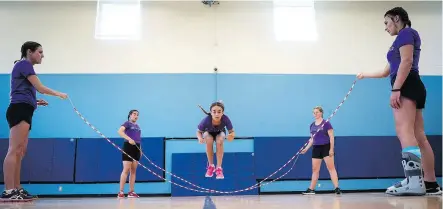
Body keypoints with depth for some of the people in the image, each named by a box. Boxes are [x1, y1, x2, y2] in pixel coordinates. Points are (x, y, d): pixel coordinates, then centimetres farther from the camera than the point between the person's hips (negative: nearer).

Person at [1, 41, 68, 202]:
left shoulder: (23, 66, 26)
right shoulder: (24, 64, -1)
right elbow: (40, 88, -6)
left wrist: (35, 102, 15)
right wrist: (59, 94, 8)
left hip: (22, 111, 10)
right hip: (20, 110, -10)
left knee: (20, 152, 5)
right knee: (14, 150, -16)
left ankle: (16, 190, 5)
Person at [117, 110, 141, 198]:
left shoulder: (137, 126, 20)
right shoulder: (127, 123, -1)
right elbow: (120, 131, -19)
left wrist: (140, 149, 17)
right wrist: (129, 139, -29)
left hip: (136, 148, 7)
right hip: (128, 146, -7)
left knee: (133, 171, 6)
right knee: (126, 170, -10)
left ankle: (131, 192, 10)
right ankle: (121, 192, -7)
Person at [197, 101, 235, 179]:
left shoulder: (226, 119, -36)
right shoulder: (206, 120, -37)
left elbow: (232, 132, -23)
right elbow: (198, 132, -21)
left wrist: (231, 135, -48)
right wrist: (200, 138, -44)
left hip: (220, 133, 0)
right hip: (208, 133, 0)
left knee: (219, 141, -31)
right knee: (209, 141, -32)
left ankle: (219, 168, -19)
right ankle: (211, 166, -11)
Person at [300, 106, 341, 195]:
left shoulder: (326, 123, -6)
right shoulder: (312, 125, 11)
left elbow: (331, 137, -8)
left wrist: (331, 149, -15)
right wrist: (307, 148, 8)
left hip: (326, 147, -6)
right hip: (316, 148, 6)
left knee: (331, 168, -7)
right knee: (315, 169, 9)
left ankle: (336, 188, -5)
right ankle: (311, 189, 14)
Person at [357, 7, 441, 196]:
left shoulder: (406, 33, 3)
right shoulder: (404, 38, 31)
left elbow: (407, 62, -14)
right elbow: (387, 71, 39)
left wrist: (396, 89, -22)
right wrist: (365, 75, 50)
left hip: (407, 86, -10)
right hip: (412, 88, 10)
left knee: (404, 131, -24)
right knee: (419, 136, 2)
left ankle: (414, 181, -36)